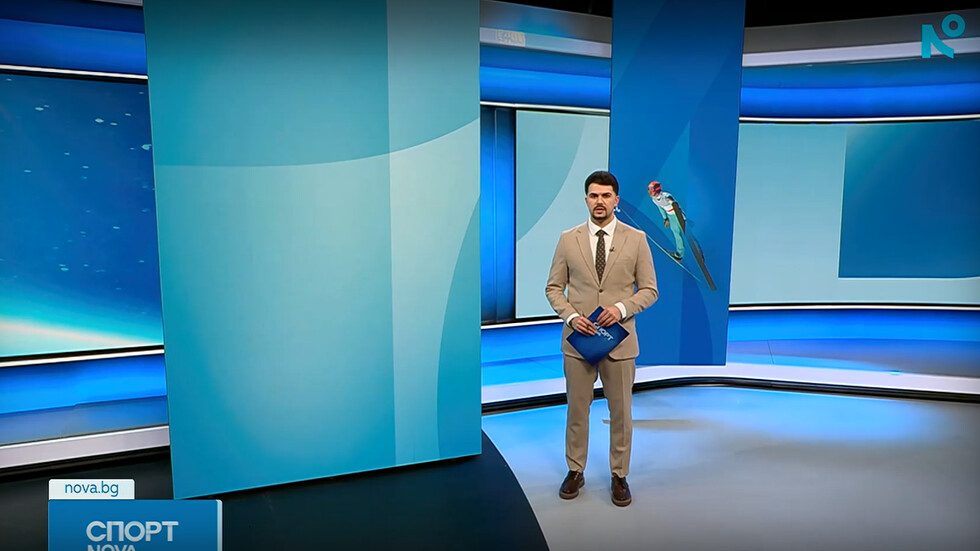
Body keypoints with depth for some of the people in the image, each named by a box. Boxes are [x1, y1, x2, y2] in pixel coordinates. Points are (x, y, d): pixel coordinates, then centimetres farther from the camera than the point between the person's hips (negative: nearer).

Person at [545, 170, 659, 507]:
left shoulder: (636, 239, -2)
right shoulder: (568, 239, 0)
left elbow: (649, 290, 0)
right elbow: (554, 288, 4)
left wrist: (621, 308, -17)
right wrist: (571, 316, -13)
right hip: (577, 338, 1)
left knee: (621, 412, 10)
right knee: (577, 409, 12)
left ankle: (619, 476, 29)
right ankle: (575, 471, 30)